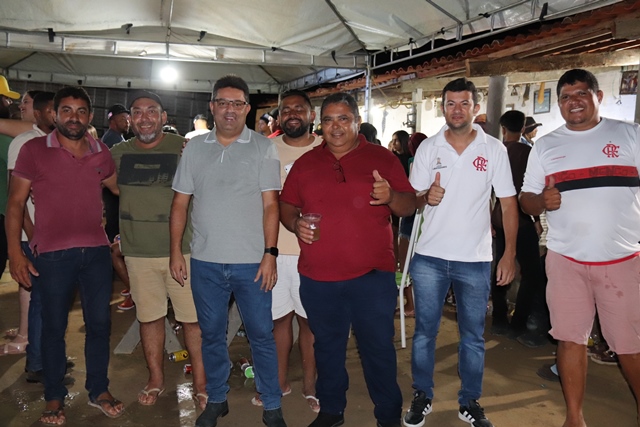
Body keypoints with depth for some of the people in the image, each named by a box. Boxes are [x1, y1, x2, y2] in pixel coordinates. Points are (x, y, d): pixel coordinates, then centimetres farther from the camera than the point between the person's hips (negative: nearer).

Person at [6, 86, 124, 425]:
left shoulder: (101, 153, 6)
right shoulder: (34, 150, -3)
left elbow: (120, 188, 23)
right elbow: (15, 203, -2)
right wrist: (15, 253, -7)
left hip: (96, 252, 3)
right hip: (52, 255, -3)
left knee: (99, 323, 10)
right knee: (54, 326, 10)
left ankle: (99, 390, 28)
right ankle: (54, 398, 27)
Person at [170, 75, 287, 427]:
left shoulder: (262, 148, -1)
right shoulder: (194, 148, 7)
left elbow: (270, 205, -5)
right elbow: (180, 203, 9)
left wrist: (270, 253, -11)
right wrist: (176, 252, 4)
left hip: (251, 262, -2)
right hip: (205, 262, 3)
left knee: (261, 335, 6)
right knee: (212, 334, 15)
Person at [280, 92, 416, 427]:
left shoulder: (382, 158, 1)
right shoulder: (305, 163, 8)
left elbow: (410, 206, 0)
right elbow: (286, 206, 14)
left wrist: (390, 196, -22)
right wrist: (295, 223, -8)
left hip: (372, 274, -2)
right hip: (317, 277, 3)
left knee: (378, 348, 6)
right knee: (327, 348, 17)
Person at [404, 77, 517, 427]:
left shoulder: (494, 149, 0)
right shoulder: (428, 148, 3)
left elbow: (508, 204, 1)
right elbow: (411, 200, 6)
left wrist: (510, 253, -5)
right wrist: (426, 197, -18)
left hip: (475, 259, 0)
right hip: (429, 256, 1)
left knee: (473, 336, 11)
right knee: (424, 331, 10)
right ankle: (422, 397, 27)